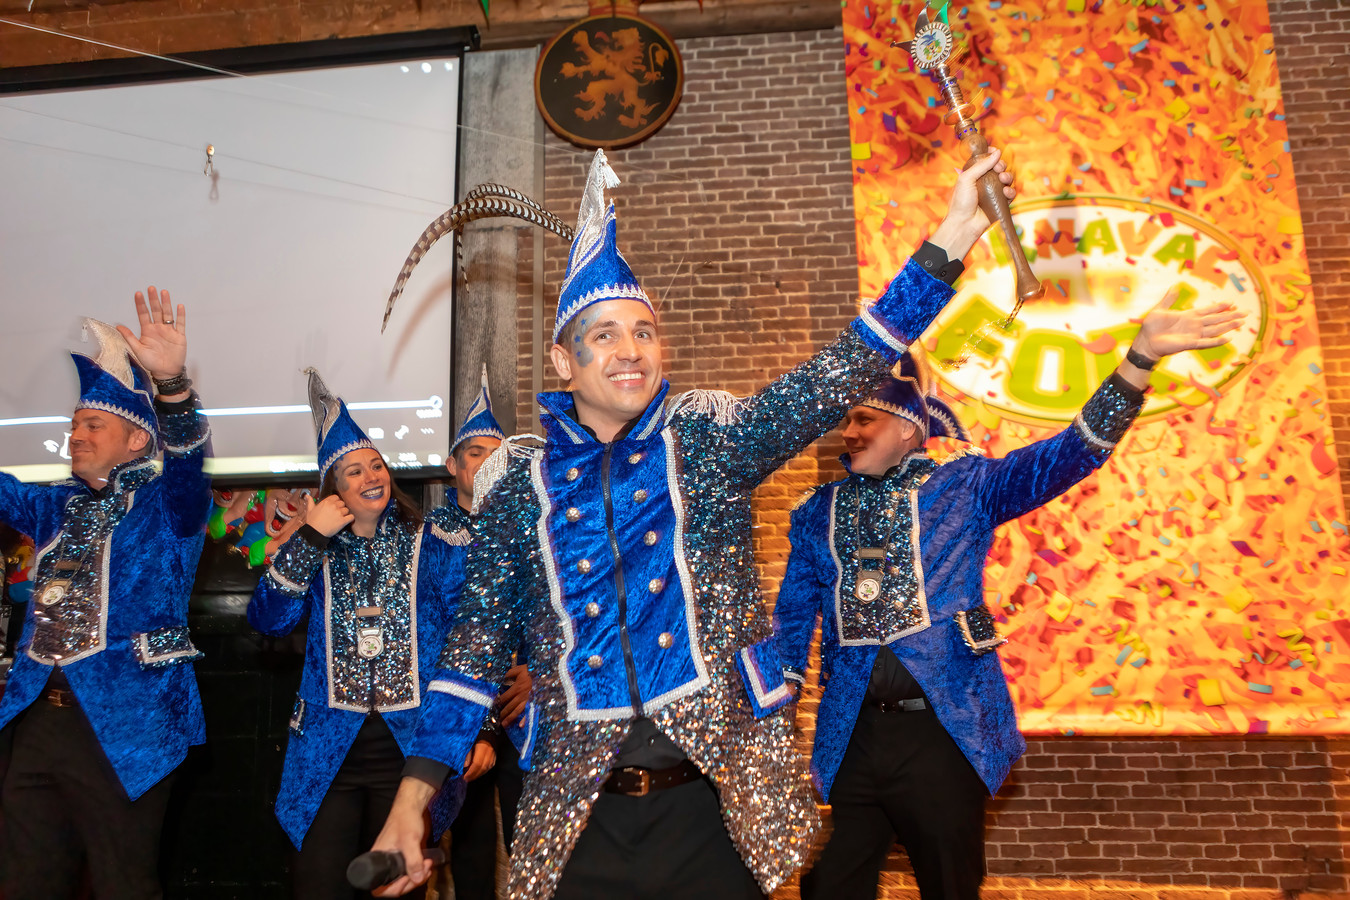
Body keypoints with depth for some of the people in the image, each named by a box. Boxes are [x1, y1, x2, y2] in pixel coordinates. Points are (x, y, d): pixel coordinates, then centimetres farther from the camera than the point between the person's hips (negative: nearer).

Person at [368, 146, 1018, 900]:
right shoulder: (519, 479, 2)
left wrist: (946, 244, -23)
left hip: (718, 803, 0)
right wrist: (415, 795, 1)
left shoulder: (708, 439, 0)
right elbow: (479, 640, 4)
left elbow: (834, 381, -13)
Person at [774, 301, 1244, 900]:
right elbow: (792, 621, 11)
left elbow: (1071, 454, -10)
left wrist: (1140, 357, -22)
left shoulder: (963, 485, 2)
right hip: (849, 737, 2)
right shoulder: (818, 513, 9)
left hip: (944, 732, -2)